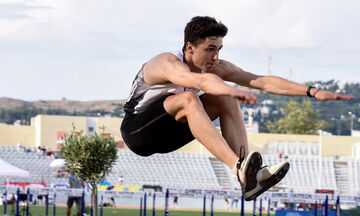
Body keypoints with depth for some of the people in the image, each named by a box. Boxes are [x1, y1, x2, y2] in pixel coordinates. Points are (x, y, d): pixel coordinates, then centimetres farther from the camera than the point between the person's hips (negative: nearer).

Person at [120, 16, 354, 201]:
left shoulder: (216, 66, -6)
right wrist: (235, 91, -69)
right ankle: (239, 169, -48)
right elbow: (201, 81, -51)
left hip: (170, 132, 7)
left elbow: (264, 81, -12)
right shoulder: (169, 64, -28)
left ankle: (250, 178, -21)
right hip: (137, 131, -7)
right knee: (187, 99, -34)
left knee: (225, 99, -11)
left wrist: (312, 92, -21)